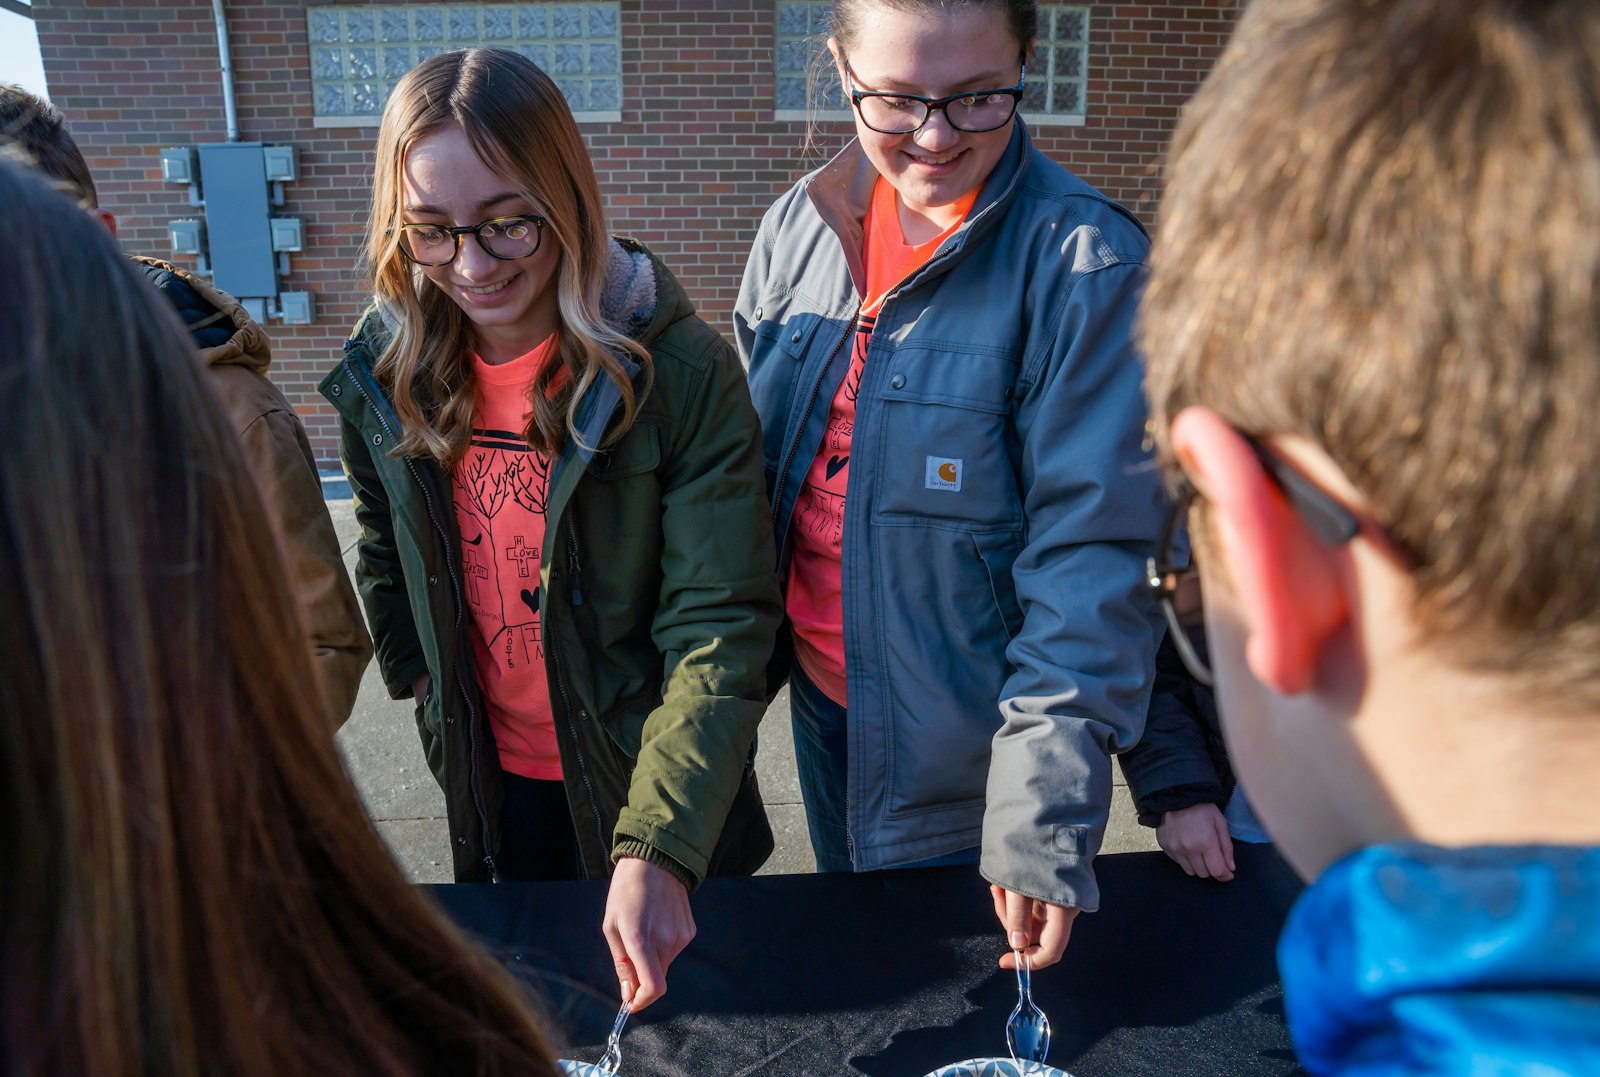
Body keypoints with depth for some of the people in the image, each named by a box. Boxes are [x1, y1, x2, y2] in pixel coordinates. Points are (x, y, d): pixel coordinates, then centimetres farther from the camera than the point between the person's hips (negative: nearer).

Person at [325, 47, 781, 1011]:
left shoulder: (681, 370, -23)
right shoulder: (385, 374, -8)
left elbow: (720, 627, -26)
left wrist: (658, 852, -33)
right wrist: (420, 677, 7)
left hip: (654, 781, -3)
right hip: (493, 778, 4)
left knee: (670, 1000, 20)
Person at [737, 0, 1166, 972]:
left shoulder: (1084, 261, -19)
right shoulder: (802, 225, -2)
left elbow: (1094, 553, -22)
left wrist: (1045, 813, -26)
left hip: (965, 750, -5)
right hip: (823, 702, 5)